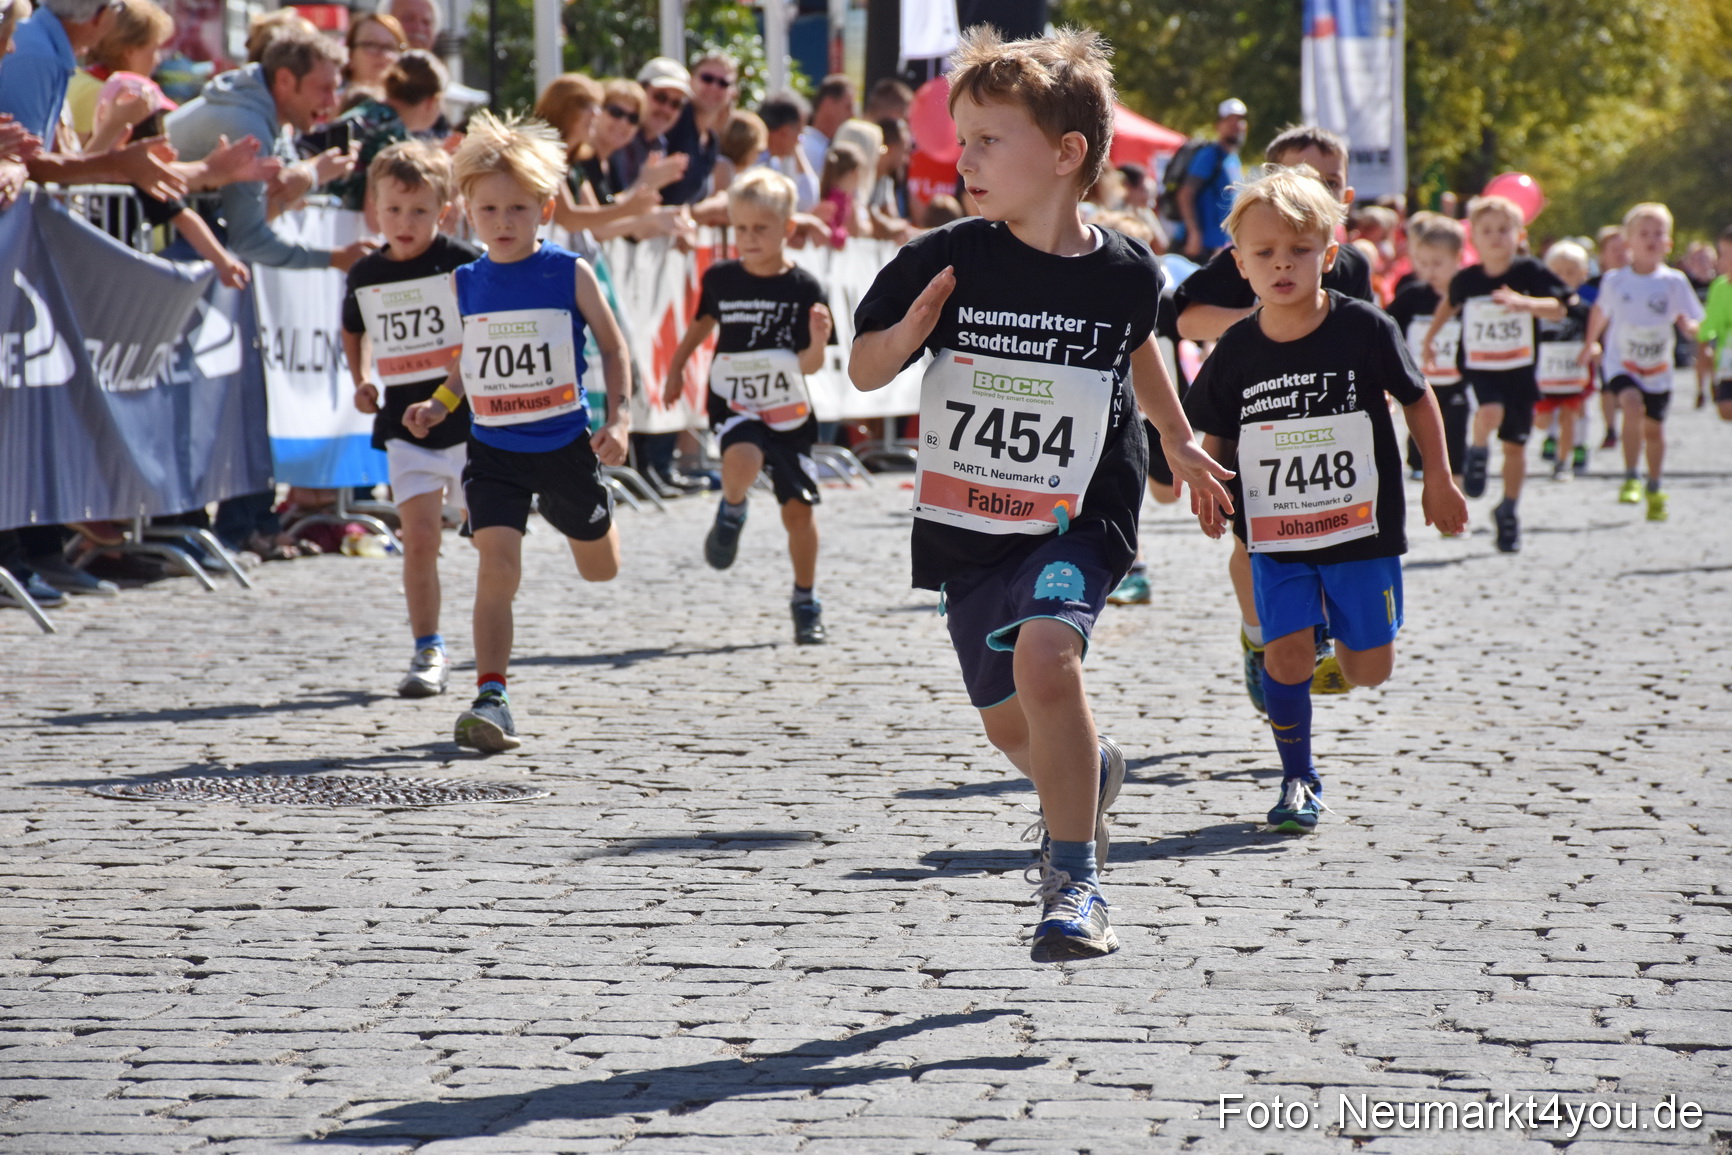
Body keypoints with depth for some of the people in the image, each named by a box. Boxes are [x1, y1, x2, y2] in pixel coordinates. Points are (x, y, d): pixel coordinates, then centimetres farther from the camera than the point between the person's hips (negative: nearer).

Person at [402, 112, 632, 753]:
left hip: (566, 444, 0)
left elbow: (613, 346, 1)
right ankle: (490, 698, -15)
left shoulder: (571, 274, -8)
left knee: (600, 569, 19)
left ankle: (584, 517, 56)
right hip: (494, 452, 0)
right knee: (497, 567, -16)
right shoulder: (464, 285, 1)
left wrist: (619, 417, -10)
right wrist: (438, 406, -1)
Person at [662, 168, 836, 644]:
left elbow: (809, 365, -11)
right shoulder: (720, 279, -2)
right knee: (742, 459, -33)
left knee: (798, 507, 4)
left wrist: (817, 343, -31)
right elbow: (703, 324, 19)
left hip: (789, 412, 0)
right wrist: (676, 368, 24)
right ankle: (731, 511, 2)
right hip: (733, 404, 0)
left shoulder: (804, 289, -9)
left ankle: (805, 603, 23)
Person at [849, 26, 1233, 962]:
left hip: (1079, 522, -3)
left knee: (1044, 655, -29)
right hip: (966, 530, 3)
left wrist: (1178, 441, 29)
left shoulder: (1125, 274, -8)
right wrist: (907, 334, -22)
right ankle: (1089, 773, 51)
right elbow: (864, 370, 0)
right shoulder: (947, 261, -10)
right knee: (1007, 722, 14)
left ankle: (1074, 882, -18)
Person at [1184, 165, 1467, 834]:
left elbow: (1416, 397, 4)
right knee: (1285, 656, -12)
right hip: (1275, 535, 1)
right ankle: (1299, 780, 5)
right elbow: (1214, 434, 10)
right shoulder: (1237, 352, -5)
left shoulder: (1365, 329, -10)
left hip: (1361, 527, -1)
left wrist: (1438, 479, 3)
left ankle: (1342, 635, 40)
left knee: (1368, 671, 3)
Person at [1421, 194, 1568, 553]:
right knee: (1490, 413, -32)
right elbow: (1450, 303, 19)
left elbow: (1558, 309, -16)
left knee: (1515, 443, 9)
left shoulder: (1529, 273, -8)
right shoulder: (1466, 280, -3)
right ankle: (1478, 454, -1)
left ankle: (1508, 510, 26)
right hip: (1479, 368, -1)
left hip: (1519, 371, 1)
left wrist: (1523, 302, -32)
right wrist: (1430, 338, 24)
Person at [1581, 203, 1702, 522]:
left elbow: (1693, 325, -6)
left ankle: (1654, 490, 33)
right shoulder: (1615, 281, -7)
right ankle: (1630, 478, -19)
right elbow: (1600, 313, 13)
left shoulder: (1675, 282, -9)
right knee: (1633, 405, -28)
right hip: (1621, 363, -2)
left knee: (1654, 427, 12)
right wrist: (1591, 344, 24)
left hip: (1658, 368, 2)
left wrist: (1688, 325, -30)